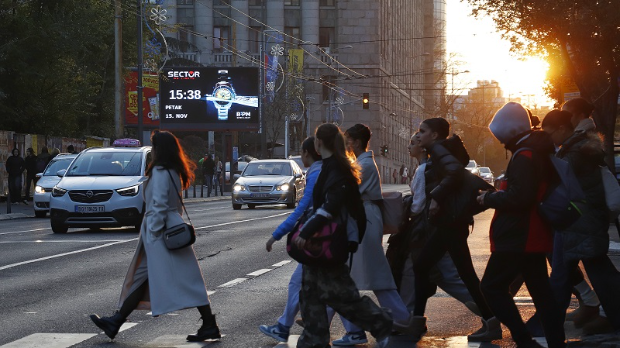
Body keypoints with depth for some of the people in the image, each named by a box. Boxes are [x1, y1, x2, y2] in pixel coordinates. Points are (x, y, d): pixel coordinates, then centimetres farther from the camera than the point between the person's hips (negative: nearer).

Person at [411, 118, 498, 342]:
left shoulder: (439, 150, -11)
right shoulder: (437, 153, 17)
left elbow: (455, 171, -30)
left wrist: (437, 197, -27)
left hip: (450, 222, -10)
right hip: (447, 222, 10)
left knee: (466, 273, -8)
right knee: (421, 267, 12)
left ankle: (491, 323, -5)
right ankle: (417, 322, 16)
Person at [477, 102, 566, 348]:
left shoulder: (524, 156, -18)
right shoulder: (539, 152, 14)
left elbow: (519, 197, -28)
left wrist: (489, 198, -14)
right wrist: (497, 195, 12)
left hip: (518, 239, -10)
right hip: (534, 237, 10)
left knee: (492, 286, -4)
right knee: (541, 291, 11)